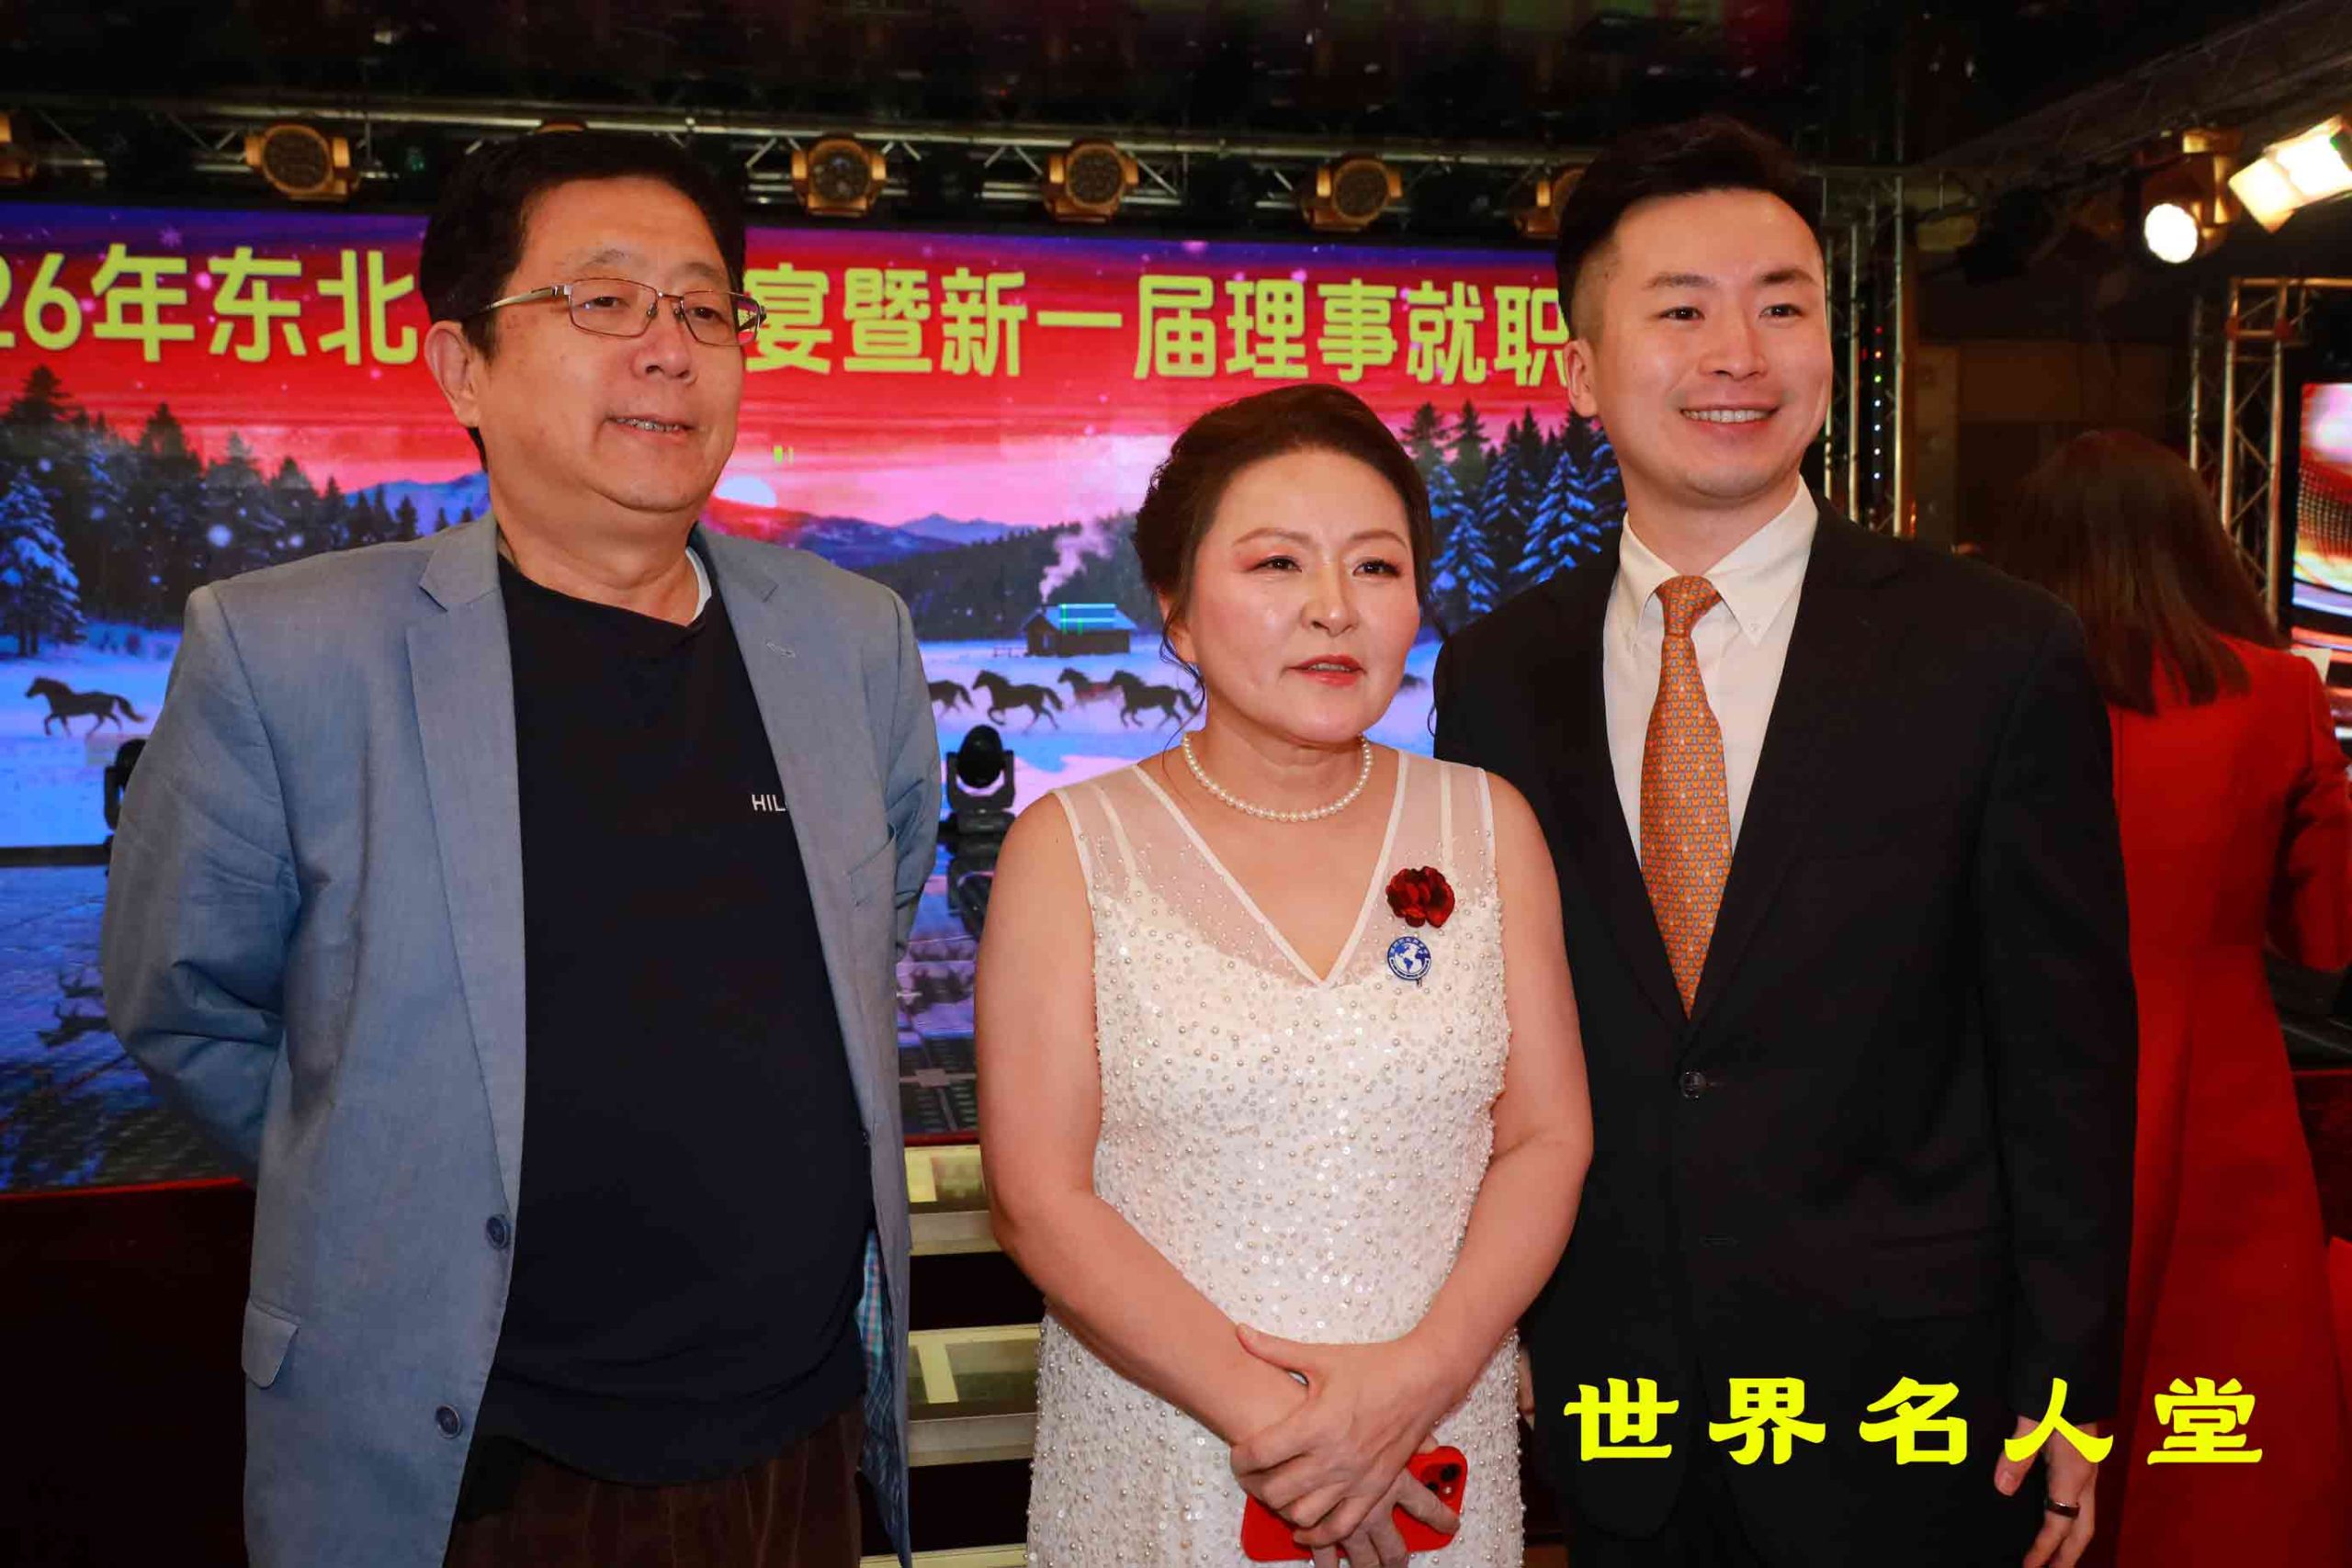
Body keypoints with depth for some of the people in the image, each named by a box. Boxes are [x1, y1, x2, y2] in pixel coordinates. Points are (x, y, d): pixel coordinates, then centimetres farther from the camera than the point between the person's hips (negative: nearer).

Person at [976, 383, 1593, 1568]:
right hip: (1156, 1454, -2)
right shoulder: (1070, 848, -7)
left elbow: (1546, 1138, -1)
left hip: (1438, 1450, 2)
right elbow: (1038, 1196, -10)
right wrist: (1265, 1418, -16)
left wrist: (1421, 1374, -14)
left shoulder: (1487, 826, 0)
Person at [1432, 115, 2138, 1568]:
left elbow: (2067, 1055, -6)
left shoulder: (2002, 653, -10)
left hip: (1905, 1400, -2)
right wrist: (1490, 1334, 4)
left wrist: (2067, 1395, -3)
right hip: (1606, 1391, 2)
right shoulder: (1496, 675, -2)